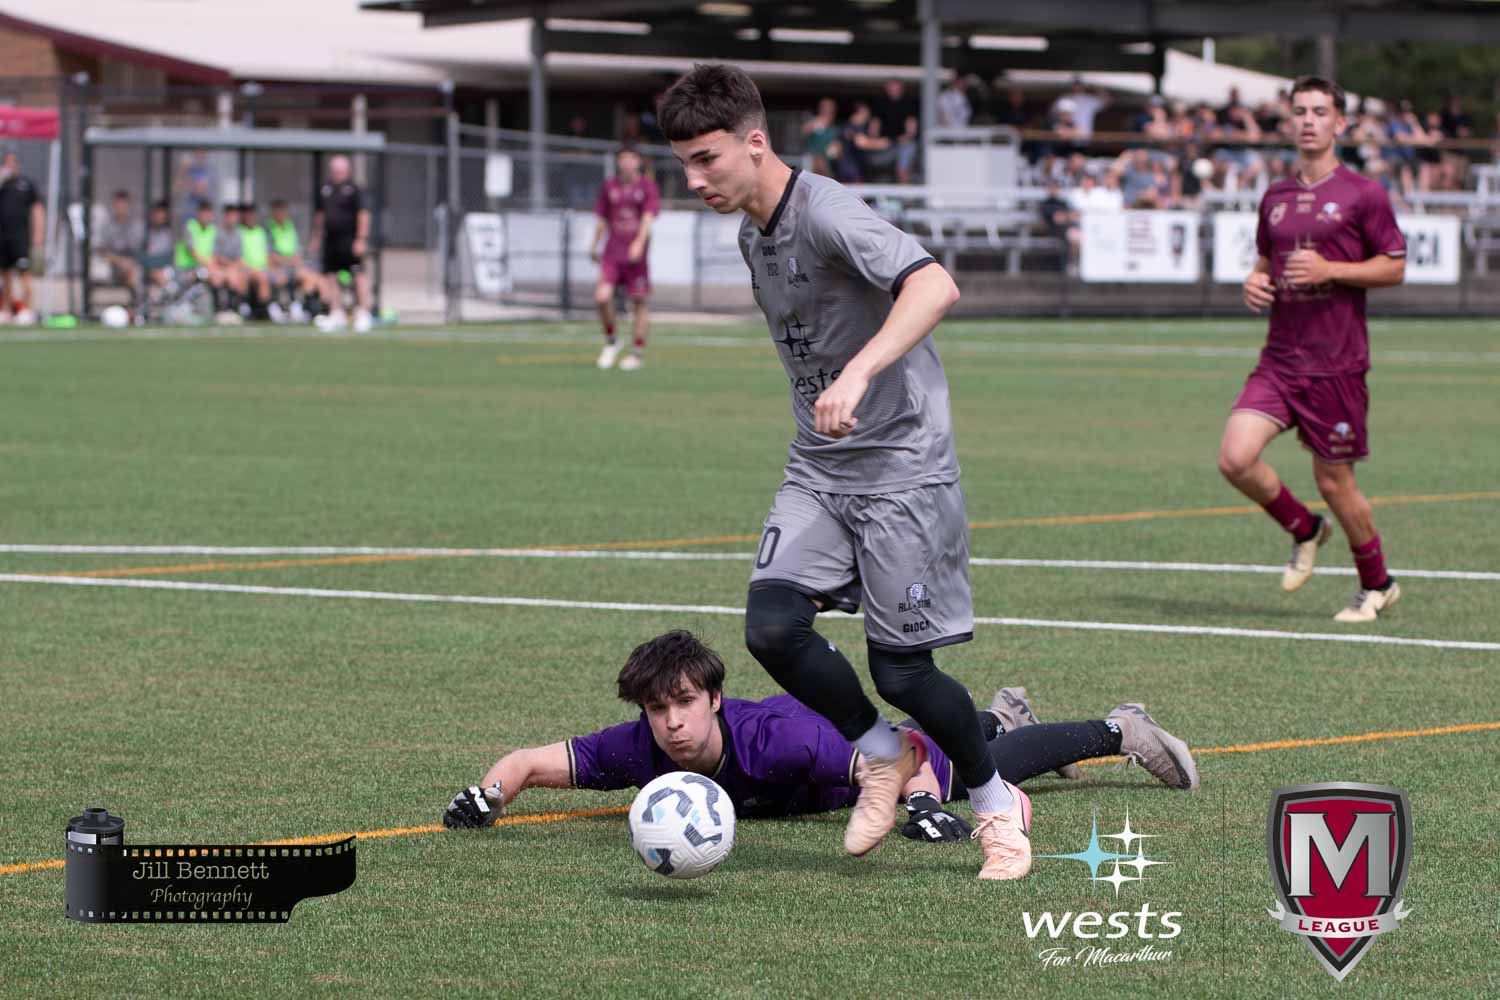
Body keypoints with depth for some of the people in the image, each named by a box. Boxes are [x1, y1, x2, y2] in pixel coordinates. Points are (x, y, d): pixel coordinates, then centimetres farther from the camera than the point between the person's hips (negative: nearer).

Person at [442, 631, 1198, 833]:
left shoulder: (768, 740, -47)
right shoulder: (638, 749, -38)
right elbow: (528, 761, -35)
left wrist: (923, 806, -61)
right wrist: (487, 795, -54)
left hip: (850, 737, -5)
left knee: (988, 764, 21)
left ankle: (1117, 731, 46)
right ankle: (1001, 712, 69)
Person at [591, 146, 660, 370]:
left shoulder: (647, 186, -1)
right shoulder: (609, 187, 10)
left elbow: (648, 217, -10)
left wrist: (639, 242, -24)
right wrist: (594, 246, 20)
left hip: (636, 253, -2)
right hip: (612, 252, 2)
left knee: (639, 302, 3)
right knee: (602, 297, -13)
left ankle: (637, 352, 15)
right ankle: (610, 342, 9)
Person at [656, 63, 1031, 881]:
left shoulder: (825, 214, -19)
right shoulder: (752, 233, 9)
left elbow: (935, 287, -36)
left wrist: (858, 374, -47)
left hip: (902, 468, -7)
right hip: (817, 472, 7)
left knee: (902, 672, -6)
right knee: (771, 625, -15)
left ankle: (998, 807, 20)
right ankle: (884, 756, 10)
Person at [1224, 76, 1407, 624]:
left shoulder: (1363, 194, -5)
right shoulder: (1275, 198, 12)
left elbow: (1394, 267, -4)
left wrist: (1330, 270, -16)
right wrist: (1256, 283, 2)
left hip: (1336, 365, -5)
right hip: (1279, 359, 5)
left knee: (1333, 481, 1)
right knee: (1236, 458, -13)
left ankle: (1377, 585, 23)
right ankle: (1304, 531, 14)